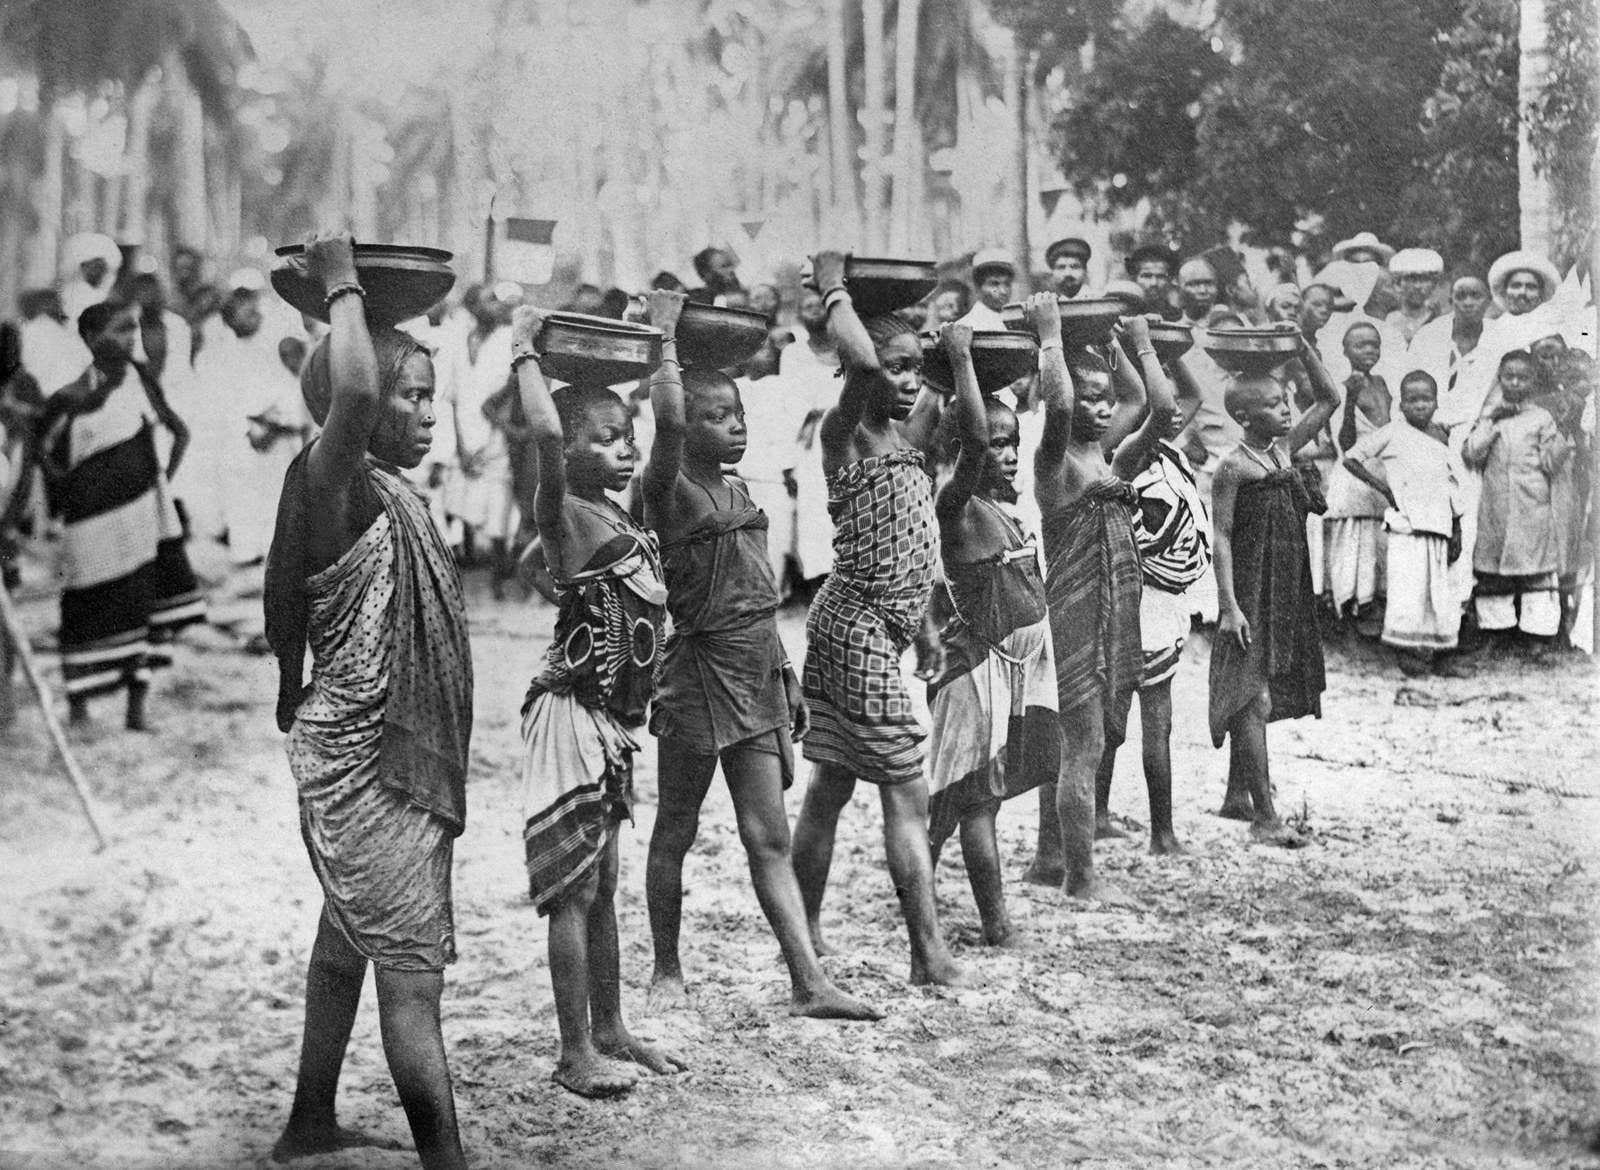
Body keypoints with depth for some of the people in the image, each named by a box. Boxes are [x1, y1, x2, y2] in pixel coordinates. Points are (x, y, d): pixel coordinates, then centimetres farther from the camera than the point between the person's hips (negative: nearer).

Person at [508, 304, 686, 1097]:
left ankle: (608, 1032, 27)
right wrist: (524, 351, -20)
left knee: (601, 883, 16)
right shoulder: (565, 513, -13)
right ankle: (576, 1054, 5)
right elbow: (544, 432, -32)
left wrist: (663, 373, 23)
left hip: (613, 719, 8)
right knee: (573, 888, -2)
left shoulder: (623, 516, 10)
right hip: (574, 714, -8)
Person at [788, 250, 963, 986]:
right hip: (859, 627, -9)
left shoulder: (904, 436, 13)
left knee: (831, 787, 14)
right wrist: (833, 290, -16)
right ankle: (929, 953, -7)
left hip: (867, 628, 9)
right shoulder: (849, 432, -11)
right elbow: (858, 359, -30)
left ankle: (805, 934, 22)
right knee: (907, 794, -9)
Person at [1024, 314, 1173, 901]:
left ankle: (1048, 859, 23)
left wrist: (1140, 342, 12)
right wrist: (1050, 338, -16)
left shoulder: (1115, 461, 14)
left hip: (1116, 614, 8)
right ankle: (1081, 876, -2)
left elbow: (1161, 407, 10)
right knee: (1084, 745, -7)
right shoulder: (1056, 462, -8)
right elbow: (1057, 404, -27)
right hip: (1074, 609, -8)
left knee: (1069, 744, 14)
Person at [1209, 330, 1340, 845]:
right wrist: (1228, 605, -18)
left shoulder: (1285, 448, 7)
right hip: (1252, 590, -7)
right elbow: (1221, 536, -13)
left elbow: (1330, 397, 11)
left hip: (1288, 590, 7)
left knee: (1253, 699, 15)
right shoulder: (1234, 468, -12)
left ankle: (1237, 796, 26)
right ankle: (1265, 816, -9)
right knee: (1255, 697, -9)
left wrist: (1303, 348, -1)